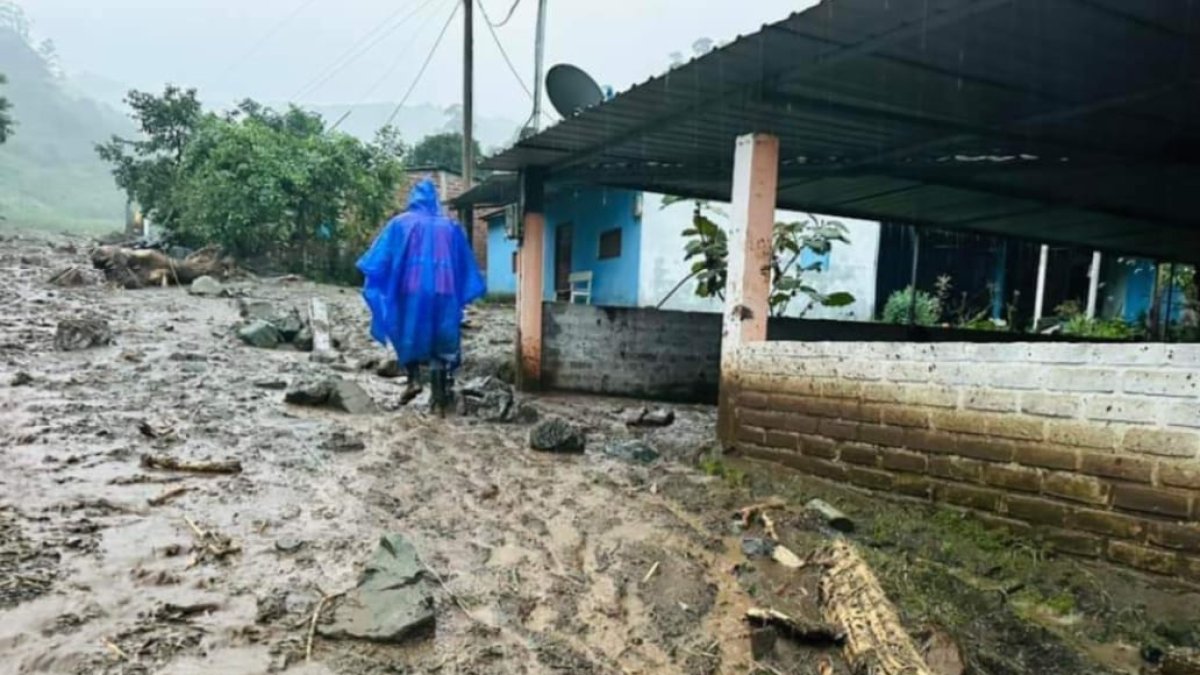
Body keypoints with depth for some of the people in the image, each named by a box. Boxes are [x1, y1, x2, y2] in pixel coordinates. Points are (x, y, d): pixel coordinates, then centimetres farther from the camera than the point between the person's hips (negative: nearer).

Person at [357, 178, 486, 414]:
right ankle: (440, 398, 3)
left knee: (409, 334, 19)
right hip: (445, 292, 1)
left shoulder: (401, 223, 5)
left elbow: (379, 260, 4)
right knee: (442, 342, 6)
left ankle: (414, 379, 1)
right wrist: (465, 293, 21)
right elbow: (466, 266, 13)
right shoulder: (451, 226, 11)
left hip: (411, 290, -1)